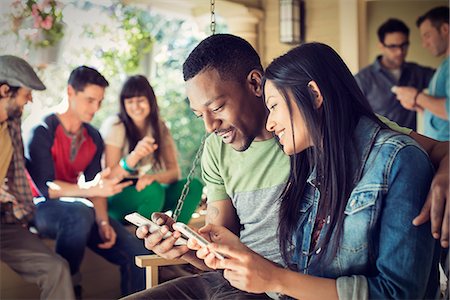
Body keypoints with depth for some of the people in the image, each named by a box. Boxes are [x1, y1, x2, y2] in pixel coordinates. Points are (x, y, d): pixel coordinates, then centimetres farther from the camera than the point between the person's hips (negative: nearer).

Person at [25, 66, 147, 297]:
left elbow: (96, 187, 2)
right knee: (80, 212, -39)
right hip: (43, 209, -5)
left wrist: (103, 222, -16)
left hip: (80, 211, 5)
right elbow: (45, 187, -22)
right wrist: (90, 189, -37)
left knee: (136, 253, -13)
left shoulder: (94, 138, 6)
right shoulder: (42, 132, -12)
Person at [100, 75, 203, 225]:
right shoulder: (114, 125, -9)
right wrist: (135, 155, -32)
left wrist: (152, 178, -26)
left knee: (194, 186, -17)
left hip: (145, 193, 5)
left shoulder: (159, 127, 4)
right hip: (115, 198, -5)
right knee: (153, 190, -34)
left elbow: (174, 172, -4)